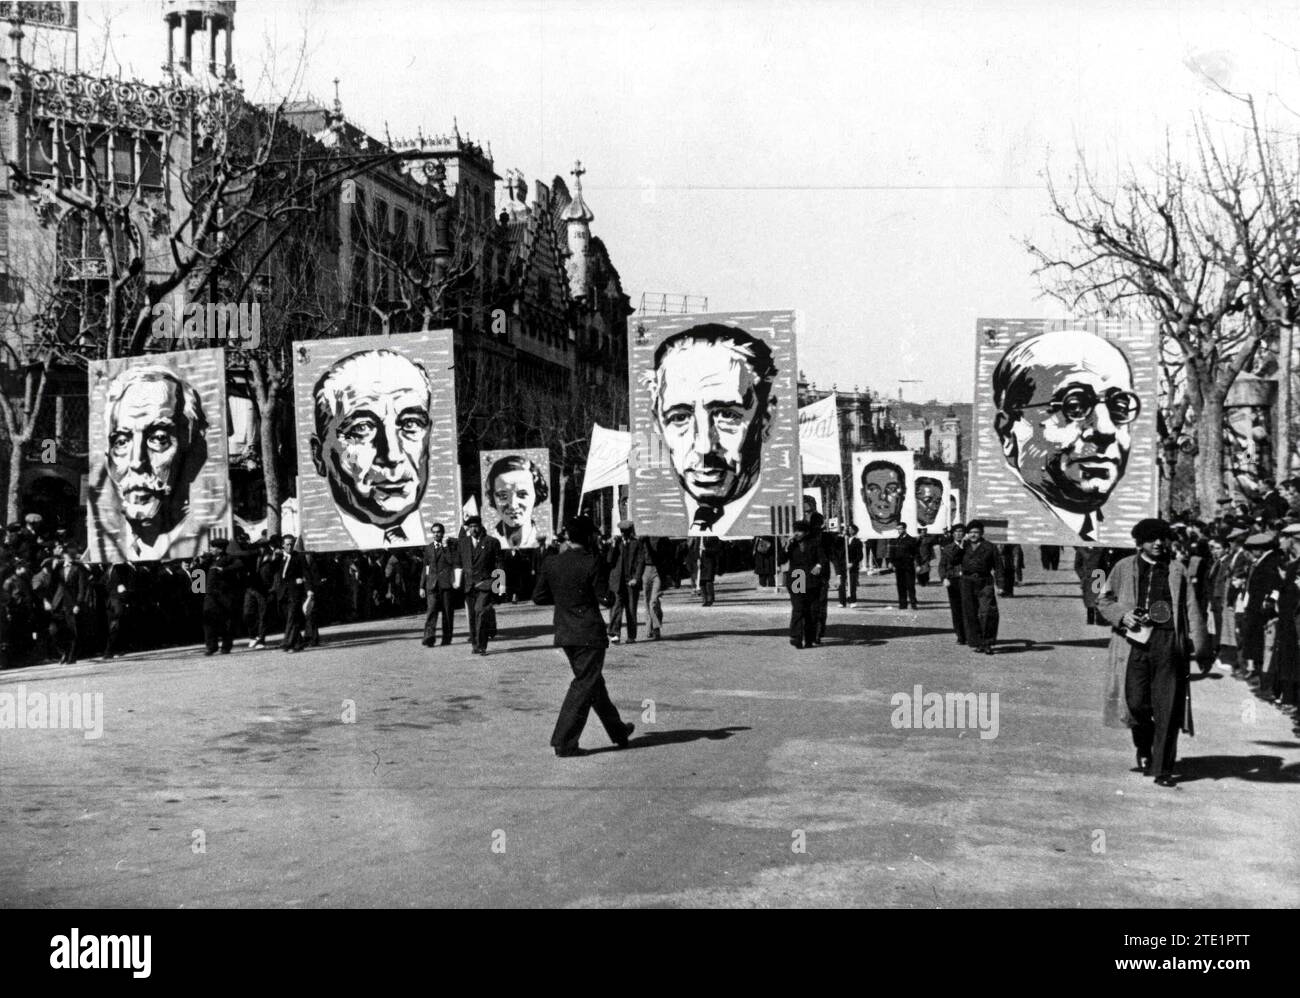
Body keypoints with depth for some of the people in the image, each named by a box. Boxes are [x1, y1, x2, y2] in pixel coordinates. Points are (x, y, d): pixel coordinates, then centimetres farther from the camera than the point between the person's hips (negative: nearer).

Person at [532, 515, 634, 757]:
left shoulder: (550, 563, 1)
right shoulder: (592, 562, -14)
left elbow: (539, 597, 5)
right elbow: (606, 599, -15)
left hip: (564, 633, 7)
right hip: (590, 634, -7)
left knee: (595, 682, 19)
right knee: (584, 686, 1)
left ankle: (618, 731, 34)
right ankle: (563, 742, -2)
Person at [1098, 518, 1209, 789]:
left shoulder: (1177, 571, 14)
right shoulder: (1123, 568, 12)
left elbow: (1191, 609, 12)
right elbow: (1103, 600, 14)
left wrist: (1197, 643, 2)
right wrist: (1121, 615, -6)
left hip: (1168, 643, 1)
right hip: (1134, 642, -1)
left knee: (1167, 709, -4)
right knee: (1136, 702, -6)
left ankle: (1162, 770, 2)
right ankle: (1143, 749, 25)